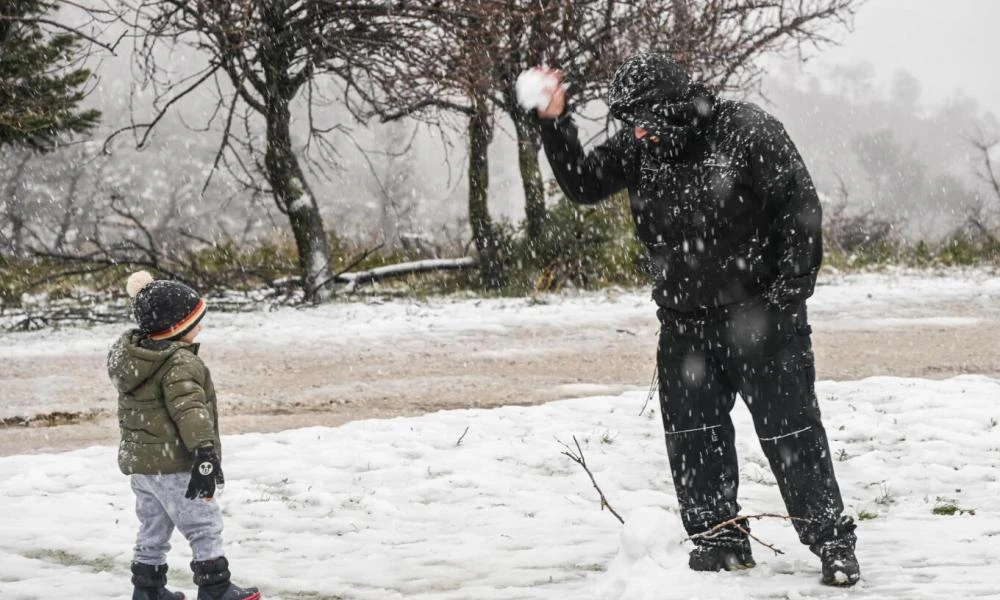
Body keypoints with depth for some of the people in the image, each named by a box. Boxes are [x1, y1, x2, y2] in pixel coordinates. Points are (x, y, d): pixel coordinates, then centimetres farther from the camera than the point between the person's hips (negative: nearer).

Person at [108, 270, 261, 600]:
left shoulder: (130, 358, 8)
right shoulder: (181, 364, -19)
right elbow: (189, 410, -31)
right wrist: (204, 452, -36)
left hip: (137, 461, 9)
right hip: (173, 465, -9)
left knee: (153, 527, 19)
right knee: (205, 526, 1)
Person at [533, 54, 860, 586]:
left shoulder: (748, 133, -13)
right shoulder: (639, 148, 2)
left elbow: (799, 208, -11)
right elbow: (583, 184, 9)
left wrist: (788, 291, -15)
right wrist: (555, 123, -5)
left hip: (758, 315, -6)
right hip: (684, 319, 6)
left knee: (789, 429, -5)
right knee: (692, 432, 6)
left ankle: (832, 541, 4)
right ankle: (720, 538, 19)